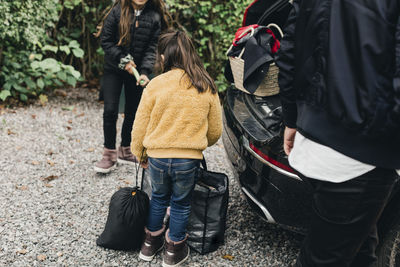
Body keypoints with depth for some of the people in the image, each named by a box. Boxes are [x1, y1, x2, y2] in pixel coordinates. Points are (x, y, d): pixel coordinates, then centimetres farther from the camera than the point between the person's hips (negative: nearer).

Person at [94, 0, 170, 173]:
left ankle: (125, 150, 26)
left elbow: (152, 48, -5)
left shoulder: (155, 17, -2)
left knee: (132, 112, 10)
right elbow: (105, 40, -6)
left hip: (137, 71, 2)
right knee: (110, 110, -9)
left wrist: (145, 72, -18)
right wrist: (123, 60, -14)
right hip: (113, 69, -2)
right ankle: (109, 154, 3)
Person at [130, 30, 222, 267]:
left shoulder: (155, 85, -8)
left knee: (158, 198, 24)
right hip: (189, 159, 0)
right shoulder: (207, 87, -3)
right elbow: (215, 131, 5)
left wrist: (140, 153, 14)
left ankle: (151, 242, 38)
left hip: (157, 157, 0)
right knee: (181, 204, 18)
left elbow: (140, 126, -3)